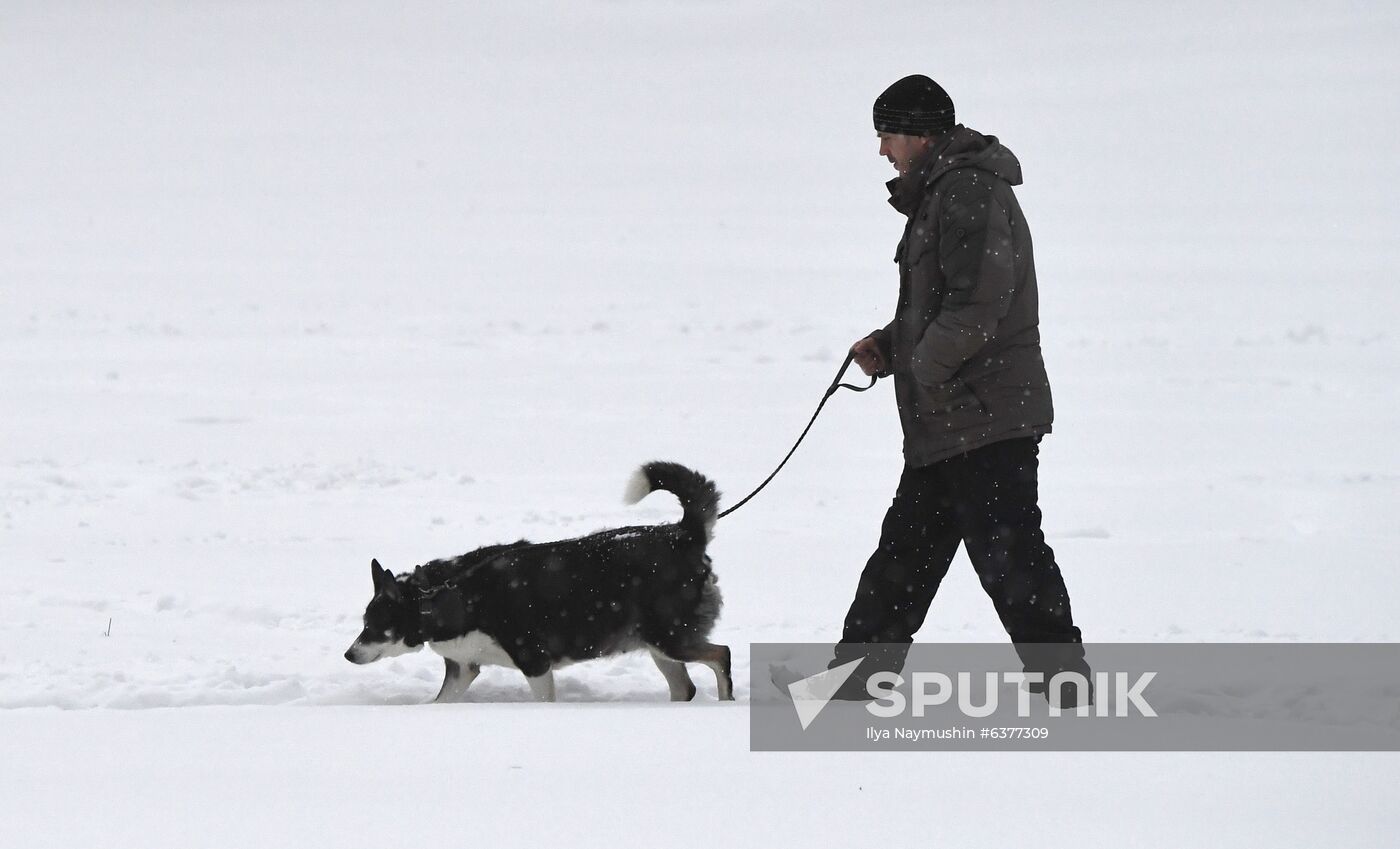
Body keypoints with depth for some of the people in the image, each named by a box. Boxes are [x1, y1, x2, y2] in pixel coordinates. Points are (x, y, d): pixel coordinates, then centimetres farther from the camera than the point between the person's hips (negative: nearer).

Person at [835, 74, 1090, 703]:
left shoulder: (968, 190, -14)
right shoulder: (941, 191, 20)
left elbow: (979, 300, -23)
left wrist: (924, 365, -14)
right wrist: (890, 344, 11)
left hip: (987, 415, -11)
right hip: (946, 426, 11)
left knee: (1007, 553, -10)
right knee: (906, 546, 15)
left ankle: (1063, 678, -8)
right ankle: (857, 673, 21)